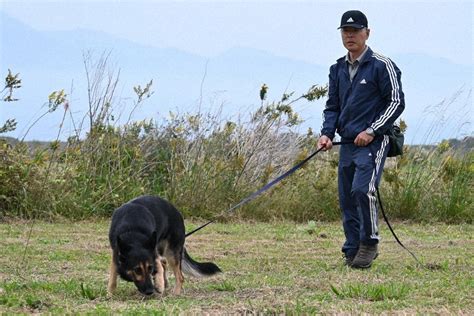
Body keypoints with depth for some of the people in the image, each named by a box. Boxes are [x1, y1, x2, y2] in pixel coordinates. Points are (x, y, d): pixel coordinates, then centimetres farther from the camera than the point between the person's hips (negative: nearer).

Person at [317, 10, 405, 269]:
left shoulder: (381, 66, -4)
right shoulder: (337, 69, 15)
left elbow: (396, 102, -6)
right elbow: (332, 106, 18)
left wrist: (372, 131, -13)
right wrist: (327, 133, 0)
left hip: (373, 141, -7)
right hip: (347, 142, 7)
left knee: (362, 189, -22)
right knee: (346, 197, 5)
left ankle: (369, 243, -9)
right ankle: (352, 252, 13)